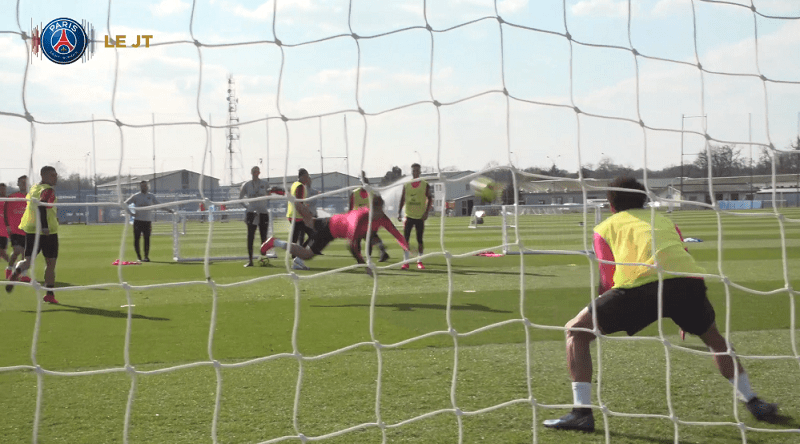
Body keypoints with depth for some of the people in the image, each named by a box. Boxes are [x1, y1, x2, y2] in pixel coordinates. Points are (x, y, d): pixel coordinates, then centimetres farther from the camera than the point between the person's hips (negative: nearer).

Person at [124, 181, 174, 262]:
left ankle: (146, 257, -2)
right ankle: (139, 257, 7)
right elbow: (125, 204, 4)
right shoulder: (136, 196, 4)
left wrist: (169, 210, 11)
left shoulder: (151, 196, 13)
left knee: (147, 239, -5)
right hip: (137, 221, -2)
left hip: (147, 221, 2)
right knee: (136, 239, -2)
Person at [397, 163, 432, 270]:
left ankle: (419, 261, 14)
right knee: (405, 239, -4)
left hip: (420, 216, -1)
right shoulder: (406, 184, 6)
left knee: (420, 240, 5)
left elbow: (429, 199, 2)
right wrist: (399, 212, 0)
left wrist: (426, 212, -7)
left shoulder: (425, 184, 0)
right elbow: (402, 199, 10)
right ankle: (406, 262, -1)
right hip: (408, 215, 1)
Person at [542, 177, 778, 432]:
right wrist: (685, 318, 51)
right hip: (689, 281, 4)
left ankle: (582, 412, 0)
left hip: (640, 284, -4)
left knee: (575, 331, 12)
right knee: (714, 338, 33)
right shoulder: (663, 220, 36)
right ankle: (754, 404, 37)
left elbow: (607, 282, 23)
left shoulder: (605, 228, 27)